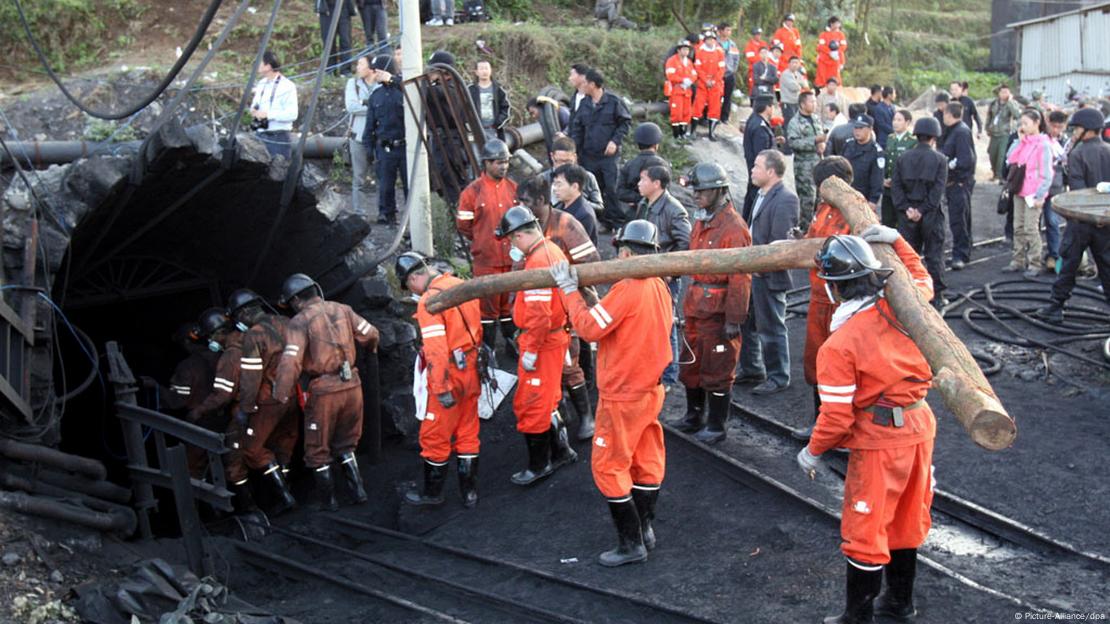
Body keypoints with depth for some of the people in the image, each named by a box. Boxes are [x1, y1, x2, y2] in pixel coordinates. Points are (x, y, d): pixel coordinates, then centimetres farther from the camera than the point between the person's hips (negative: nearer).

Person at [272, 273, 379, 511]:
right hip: (352, 386, 5)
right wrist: (371, 348, 31)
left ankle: (327, 501, 22)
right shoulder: (342, 309, 6)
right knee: (344, 445, 24)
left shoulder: (300, 322, -8)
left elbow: (290, 361, -18)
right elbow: (371, 335, 9)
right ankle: (358, 491, 20)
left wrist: (281, 396, -14)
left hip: (324, 391, -5)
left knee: (318, 450, 14)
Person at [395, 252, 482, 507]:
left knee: (435, 436, 9)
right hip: (471, 371, 7)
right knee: (467, 434, 16)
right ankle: (469, 492, 24)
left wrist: (442, 388, -19)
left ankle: (432, 492, 23)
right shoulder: (461, 285, 4)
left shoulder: (429, 300, -18)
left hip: (450, 374, -7)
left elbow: (436, 349, -23)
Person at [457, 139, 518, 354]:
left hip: (512, 258, 4)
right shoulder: (473, 191, -9)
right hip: (486, 260, -4)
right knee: (488, 303, 4)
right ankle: (487, 350, 16)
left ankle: (512, 342, 30)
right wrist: (484, 241, 5)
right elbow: (463, 225, -3)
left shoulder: (513, 188, 4)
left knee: (511, 302, 15)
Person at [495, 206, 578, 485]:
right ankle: (561, 451, 33)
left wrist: (530, 351, -22)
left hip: (543, 341, -10)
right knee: (546, 400, 22)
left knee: (531, 404, 3)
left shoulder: (537, 262, -24)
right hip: (556, 336, 10)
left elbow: (539, 313, -27)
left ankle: (539, 465, 15)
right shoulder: (552, 250, 7)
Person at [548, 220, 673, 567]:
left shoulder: (626, 290, -23)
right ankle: (645, 530, 29)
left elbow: (589, 328, -21)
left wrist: (570, 290, -11)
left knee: (609, 466, 3)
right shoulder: (660, 288, 4)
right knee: (647, 460, 17)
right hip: (651, 390, 9)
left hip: (622, 396, -9)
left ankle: (631, 544, 8)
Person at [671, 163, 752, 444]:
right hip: (696, 308, 9)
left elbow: (740, 278, -19)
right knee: (690, 365, 18)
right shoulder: (701, 221, 11)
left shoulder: (733, 228, -17)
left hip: (719, 312, -9)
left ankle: (716, 426, 16)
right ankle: (694, 416, 35)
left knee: (717, 371, 3)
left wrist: (734, 319, -20)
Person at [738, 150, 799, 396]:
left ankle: (778, 378, 16)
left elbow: (780, 242, -22)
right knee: (746, 323, 19)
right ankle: (751, 368, 35)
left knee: (771, 328, 3)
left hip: (768, 276, -9)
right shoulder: (763, 195, 10)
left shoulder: (785, 200, -19)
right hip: (752, 272, 9)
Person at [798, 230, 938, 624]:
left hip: (879, 439, -7)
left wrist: (814, 451, -2)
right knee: (906, 518, 23)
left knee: (865, 531, 6)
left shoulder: (837, 346, -21)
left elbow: (837, 415, -18)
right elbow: (922, 281, 22)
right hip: (920, 427, 7)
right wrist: (897, 242, 19)